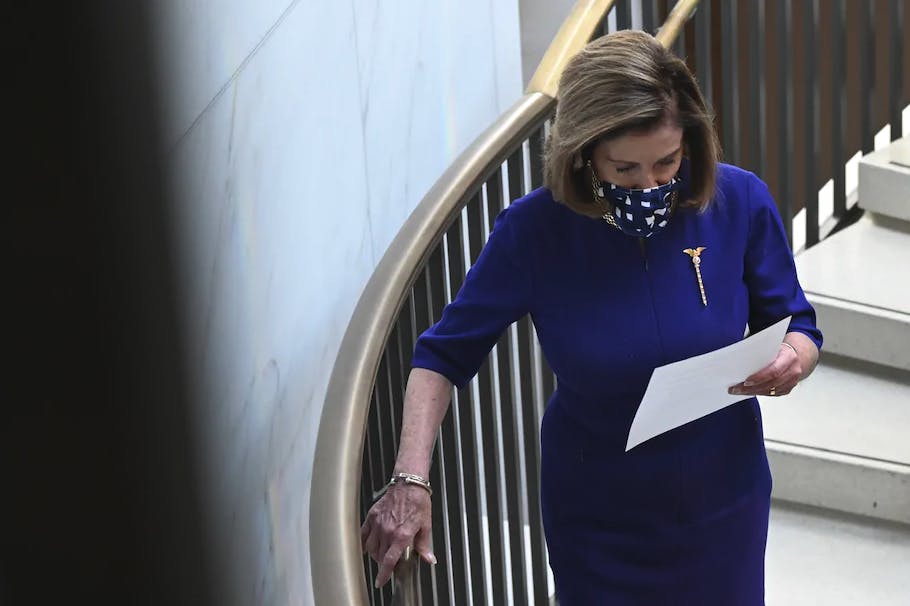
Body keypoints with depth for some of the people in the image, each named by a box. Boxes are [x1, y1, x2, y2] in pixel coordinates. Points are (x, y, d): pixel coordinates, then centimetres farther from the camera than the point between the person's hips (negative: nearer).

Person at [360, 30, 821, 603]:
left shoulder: (740, 201, -17)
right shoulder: (534, 229, -21)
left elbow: (797, 327, -4)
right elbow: (444, 355, -12)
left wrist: (793, 360, -28)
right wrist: (410, 480, -24)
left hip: (724, 504, 2)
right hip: (597, 519, -2)